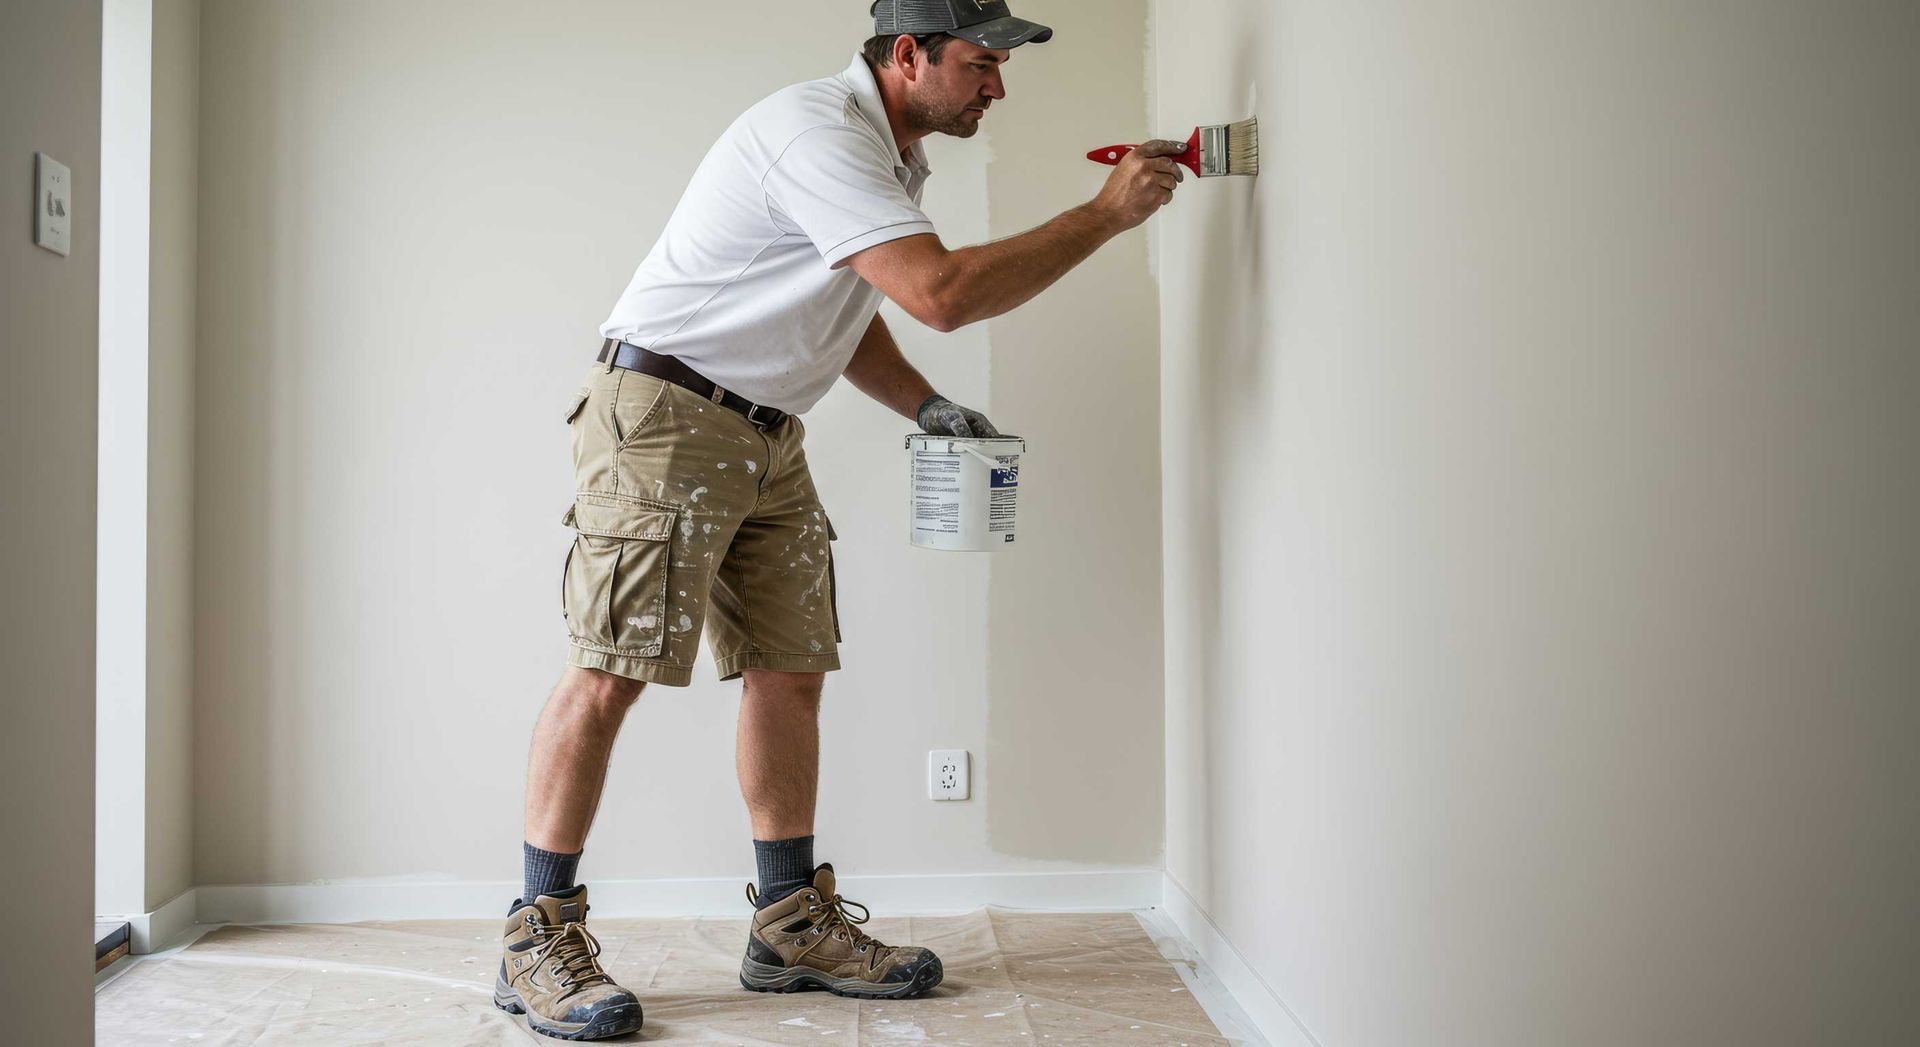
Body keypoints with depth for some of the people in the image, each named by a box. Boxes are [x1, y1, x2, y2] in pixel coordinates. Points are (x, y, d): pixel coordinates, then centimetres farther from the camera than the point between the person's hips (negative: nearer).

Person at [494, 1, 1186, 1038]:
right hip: (661, 413, -10)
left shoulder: (896, 156, 15)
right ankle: (537, 941, 0)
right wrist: (1105, 213, -22)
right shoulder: (818, 130, -18)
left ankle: (792, 923, 15)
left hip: (766, 438, 10)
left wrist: (926, 405, 8)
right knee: (610, 671, -10)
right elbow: (940, 292, -29)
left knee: (789, 670, 6)